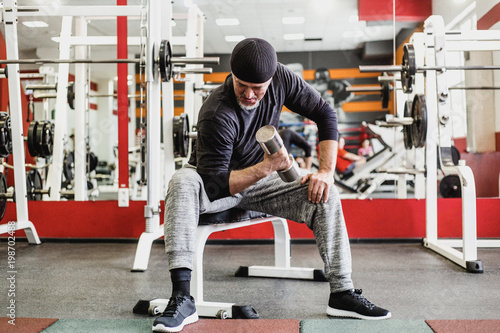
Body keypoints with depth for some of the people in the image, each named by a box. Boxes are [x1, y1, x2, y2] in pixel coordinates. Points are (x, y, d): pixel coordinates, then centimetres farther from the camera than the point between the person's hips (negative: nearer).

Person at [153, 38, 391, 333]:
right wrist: (265, 167, -40)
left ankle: (342, 292, -9)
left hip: (261, 180, 4)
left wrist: (326, 171, -13)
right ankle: (182, 298, -40)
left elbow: (325, 114, -5)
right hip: (219, 185, -4)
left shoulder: (282, 79, -16)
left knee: (326, 195, -15)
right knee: (182, 182, -36)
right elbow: (214, 186, -31)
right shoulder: (216, 114, -31)